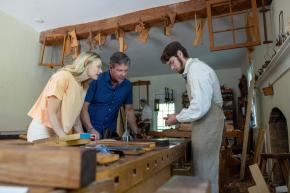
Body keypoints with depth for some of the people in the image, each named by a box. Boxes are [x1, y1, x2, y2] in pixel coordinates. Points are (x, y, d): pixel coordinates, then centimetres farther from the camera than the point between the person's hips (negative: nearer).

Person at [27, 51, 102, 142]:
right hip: (43, 131, -6)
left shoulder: (82, 87, 4)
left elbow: (75, 117, 6)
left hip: (63, 133, 6)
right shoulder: (63, 76, -17)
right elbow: (51, 113, -19)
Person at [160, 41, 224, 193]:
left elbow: (201, 106, -24)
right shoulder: (193, 70, 16)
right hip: (204, 122, 10)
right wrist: (180, 116, 9)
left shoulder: (196, 69, -14)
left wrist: (177, 118, -11)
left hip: (207, 123, -10)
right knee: (203, 168, 16)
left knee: (205, 170, 0)